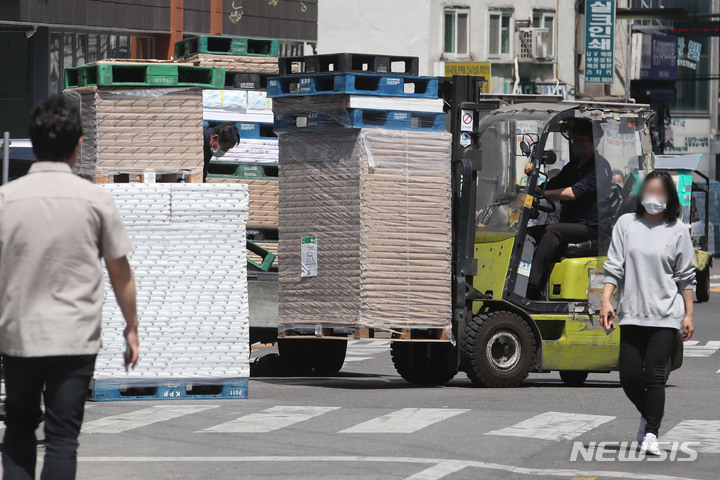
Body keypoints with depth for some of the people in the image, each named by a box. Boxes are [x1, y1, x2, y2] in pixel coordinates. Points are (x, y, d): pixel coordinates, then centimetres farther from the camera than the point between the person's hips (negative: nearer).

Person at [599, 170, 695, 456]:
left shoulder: (677, 230, 3)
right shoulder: (626, 224, 7)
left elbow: (685, 277, 6)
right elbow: (614, 267, 5)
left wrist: (688, 315, 3)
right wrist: (606, 301, -6)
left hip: (665, 315, -2)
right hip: (632, 314, 2)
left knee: (654, 375, -10)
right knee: (629, 376, 1)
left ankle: (651, 434, -5)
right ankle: (648, 415, 29)